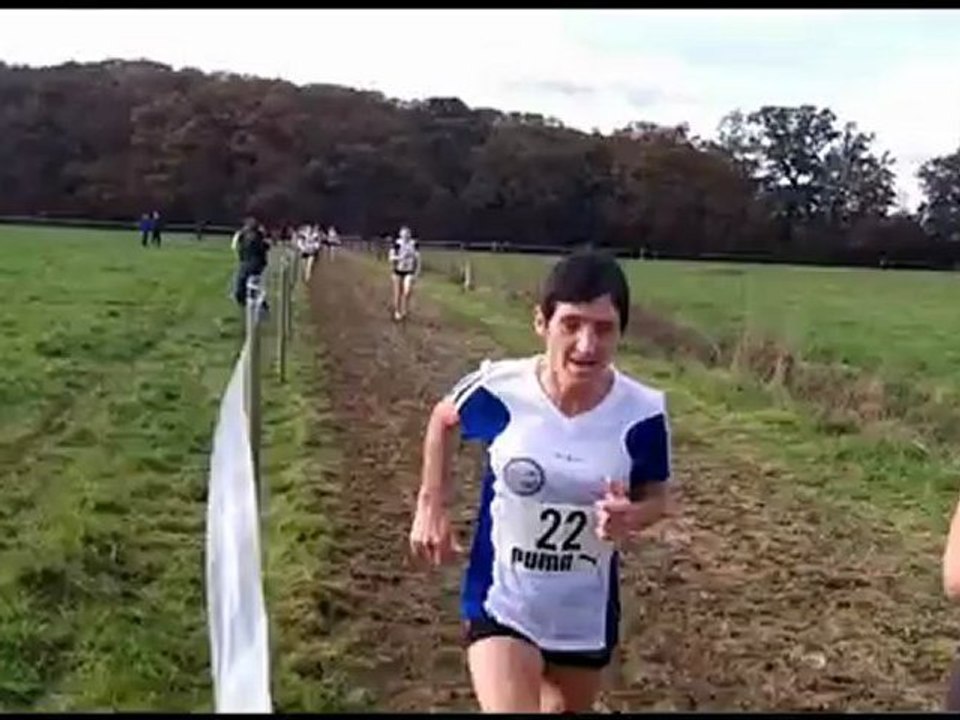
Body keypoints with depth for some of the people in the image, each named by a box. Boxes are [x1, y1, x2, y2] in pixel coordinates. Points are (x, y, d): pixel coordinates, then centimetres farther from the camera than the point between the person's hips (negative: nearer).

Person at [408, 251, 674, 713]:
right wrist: (431, 506, 1)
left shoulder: (642, 413, -18)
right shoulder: (499, 390, -20)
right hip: (502, 605, -2)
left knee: (564, 708, 25)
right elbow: (443, 419, 4)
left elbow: (656, 496, 0)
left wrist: (631, 516, -23)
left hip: (587, 616, 2)